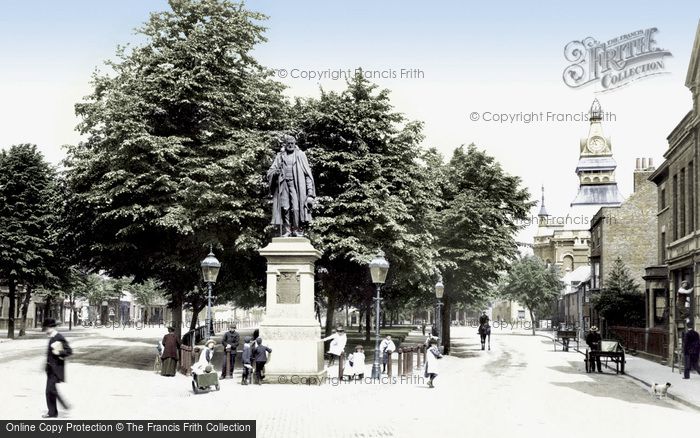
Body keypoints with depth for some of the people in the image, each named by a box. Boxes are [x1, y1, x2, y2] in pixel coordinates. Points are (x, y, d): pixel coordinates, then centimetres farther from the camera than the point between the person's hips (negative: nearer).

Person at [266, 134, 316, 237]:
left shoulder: (300, 155, 10)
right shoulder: (280, 156, 15)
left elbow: (307, 173, 6)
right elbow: (270, 172, 13)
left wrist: (310, 192, -3)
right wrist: (275, 172, -13)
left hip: (296, 185, -2)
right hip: (283, 185, 2)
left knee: (296, 208, -13)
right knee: (285, 208, -7)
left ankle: (297, 230, -8)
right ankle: (286, 231, -4)